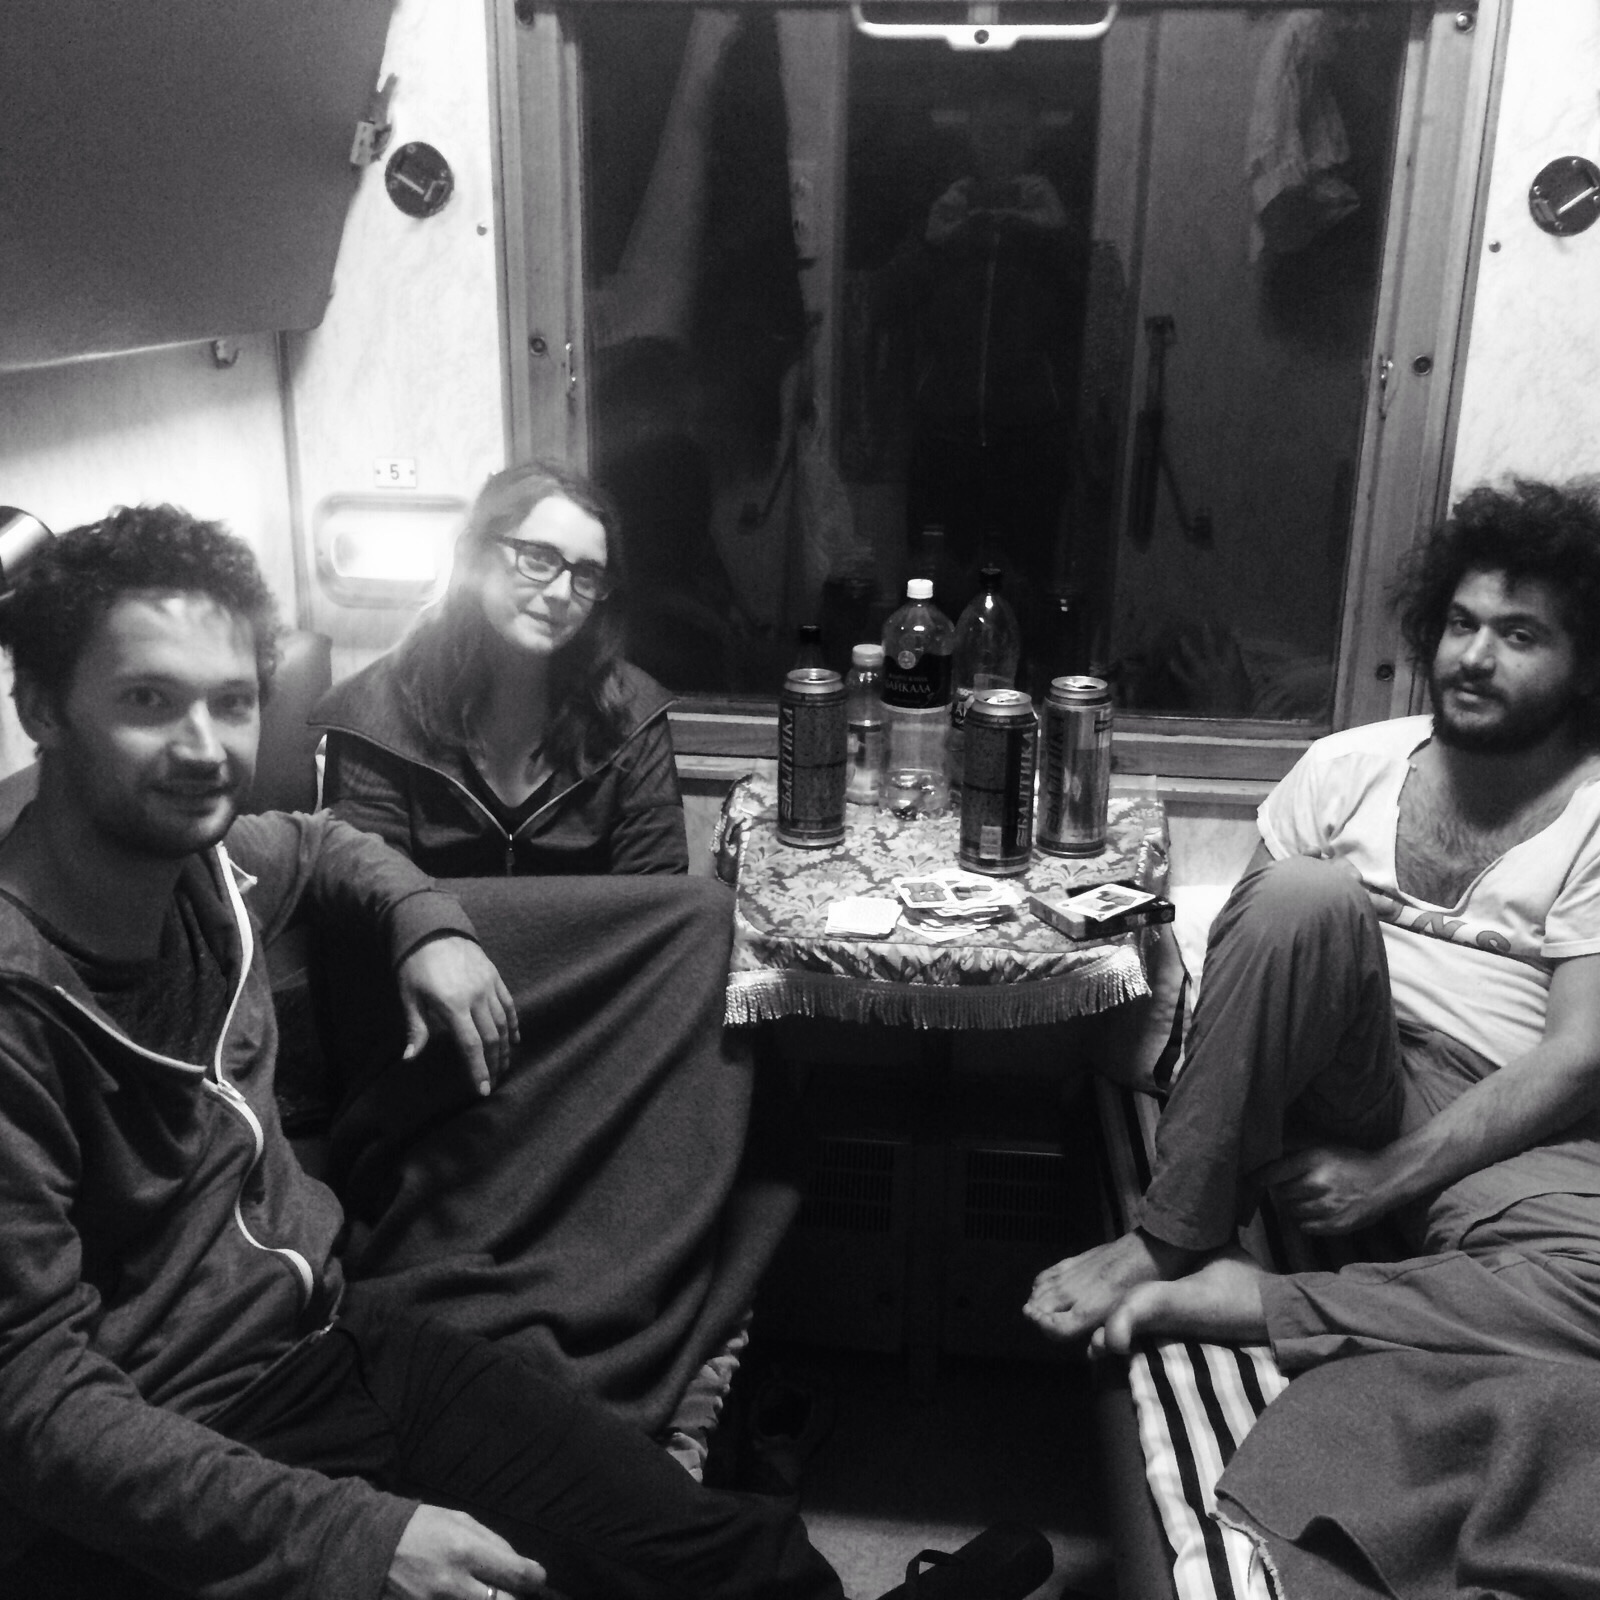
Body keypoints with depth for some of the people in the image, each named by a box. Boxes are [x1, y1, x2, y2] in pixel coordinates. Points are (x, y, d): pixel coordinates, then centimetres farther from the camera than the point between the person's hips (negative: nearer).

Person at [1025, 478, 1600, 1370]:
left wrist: (1387, 1177, -17)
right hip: (1340, 1088, 2)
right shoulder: (1350, 766, 8)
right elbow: (1242, 940, 6)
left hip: (1499, 1130, -1)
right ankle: (1176, 1242, -22)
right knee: (1308, 895, -30)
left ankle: (1240, 1305, -27)